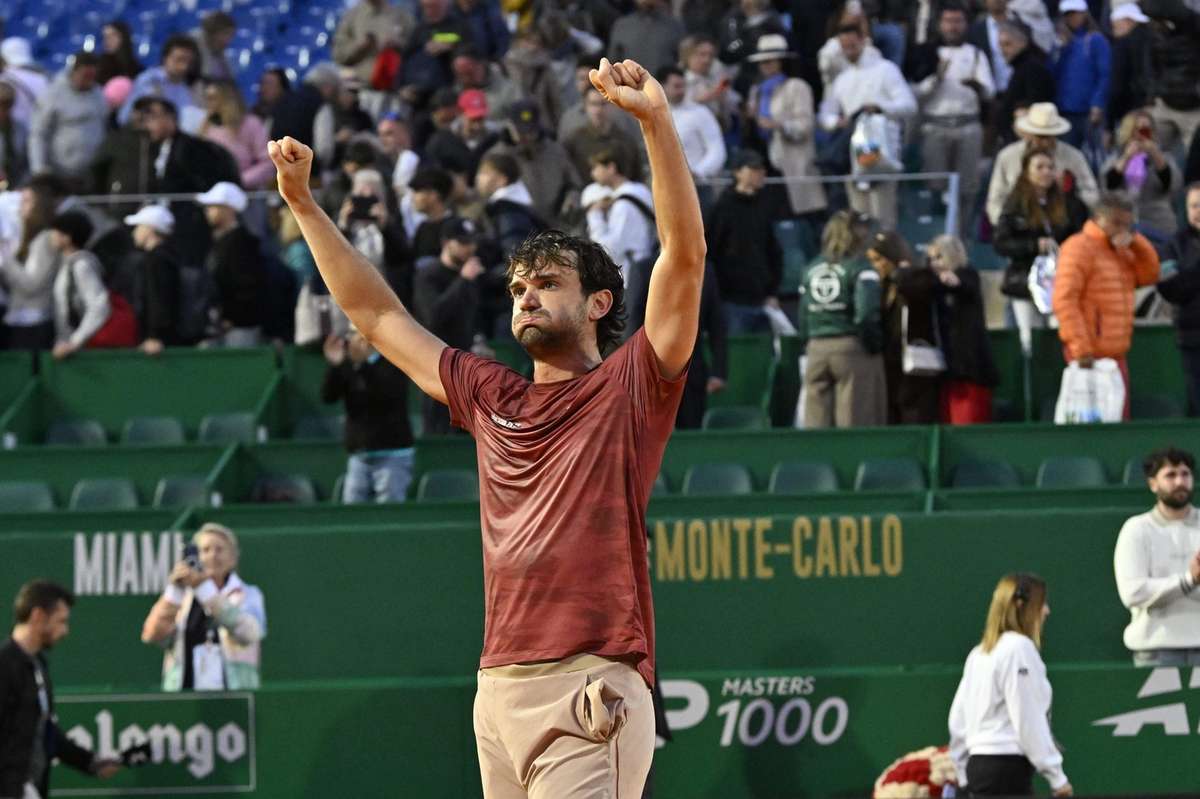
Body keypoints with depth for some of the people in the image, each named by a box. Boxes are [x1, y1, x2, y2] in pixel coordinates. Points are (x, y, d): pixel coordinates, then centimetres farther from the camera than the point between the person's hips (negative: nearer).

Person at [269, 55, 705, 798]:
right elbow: (379, 316, 29)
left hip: (590, 691, -6)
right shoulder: (491, 397, 21)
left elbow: (686, 253, -7)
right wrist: (305, 205, 28)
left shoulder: (630, 388, 4)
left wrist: (656, 119, -17)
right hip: (498, 691, 6)